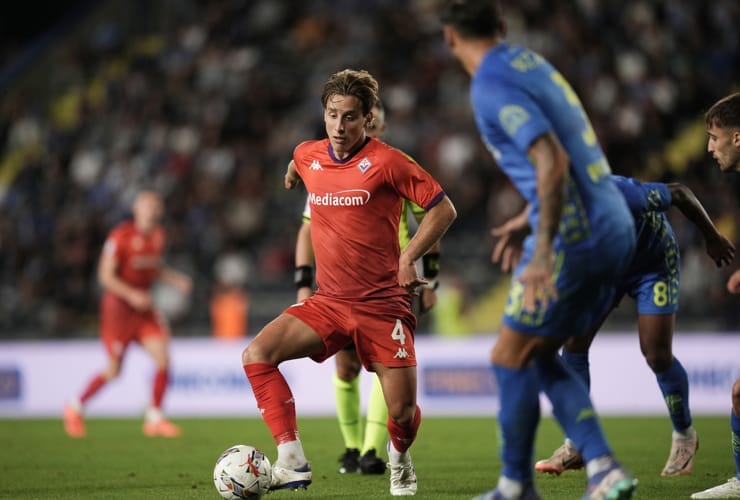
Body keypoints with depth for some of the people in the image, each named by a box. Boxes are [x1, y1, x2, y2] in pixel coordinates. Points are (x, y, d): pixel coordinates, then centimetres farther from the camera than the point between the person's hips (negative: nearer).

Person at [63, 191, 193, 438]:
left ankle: (155, 418, 2)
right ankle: (75, 407, 19)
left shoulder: (158, 235, 7)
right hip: (118, 305, -6)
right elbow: (105, 275, -15)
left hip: (144, 305, 6)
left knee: (163, 359, -9)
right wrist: (131, 295, -26)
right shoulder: (120, 236, -15)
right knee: (114, 370, -3)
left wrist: (176, 279, 5)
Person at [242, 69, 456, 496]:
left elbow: (443, 209, -5)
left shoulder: (387, 162, -10)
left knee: (403, 412, -4)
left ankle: (400, 461, 33)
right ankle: (292, 463, -18)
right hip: (329, 301, 4)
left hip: (383, 303, -4)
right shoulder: (307, 156, 4)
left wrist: (408, 257, -11)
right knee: (257, 355, -18)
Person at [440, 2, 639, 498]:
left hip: (575, 235, -9)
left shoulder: (493, 85, -12)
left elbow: (552, 161, -23)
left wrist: (542, 253, -26)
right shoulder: (532, 62, 15)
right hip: (615, 228, 9)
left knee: (511, 358, 4)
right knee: (540, 358, 15)